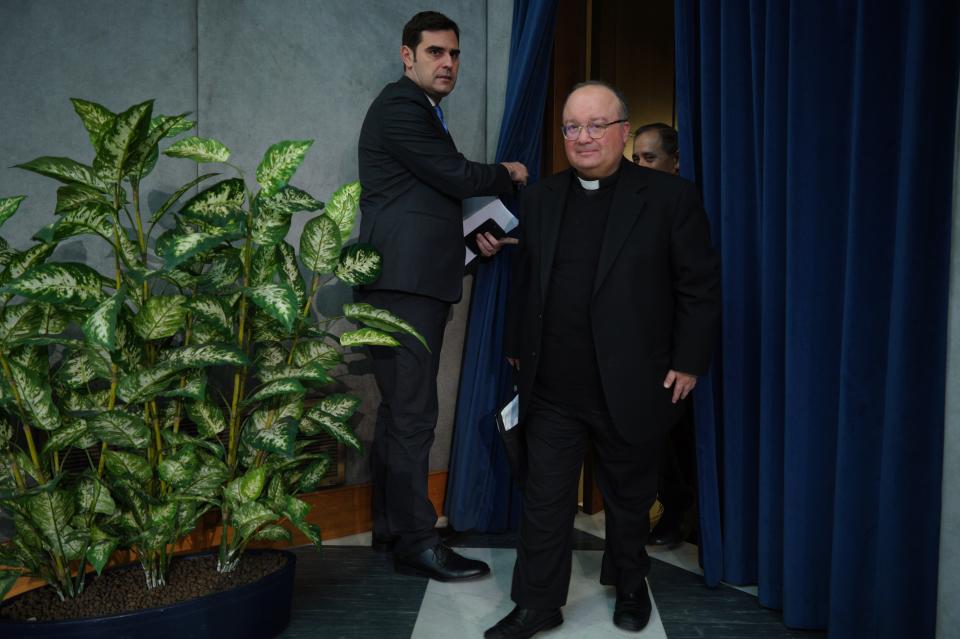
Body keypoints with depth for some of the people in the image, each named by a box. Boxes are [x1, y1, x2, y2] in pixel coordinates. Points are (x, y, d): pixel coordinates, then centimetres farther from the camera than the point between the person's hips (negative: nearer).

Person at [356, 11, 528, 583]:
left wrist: (473, 234, 9)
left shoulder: (421, 112, 24)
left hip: (418, 284, 10)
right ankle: (416, 541, 3)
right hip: (403, 284, -10)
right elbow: (458, 176, -13)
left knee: (400, 409, 13)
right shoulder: (400, 107, -7)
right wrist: (507, 174, 5)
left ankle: (391, 525, 24)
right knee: (413, 413, -7)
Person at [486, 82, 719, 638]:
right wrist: (518, 350, 12)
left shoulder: (671, 197, -5)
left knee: (630, 498, 16)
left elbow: (701, 287, -5)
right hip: (552, 388, 3)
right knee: (545, 501, 8)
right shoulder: (540, 199, 7)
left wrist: (688, 363, -7)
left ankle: (630, 586, 40)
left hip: (630, 388, -2)